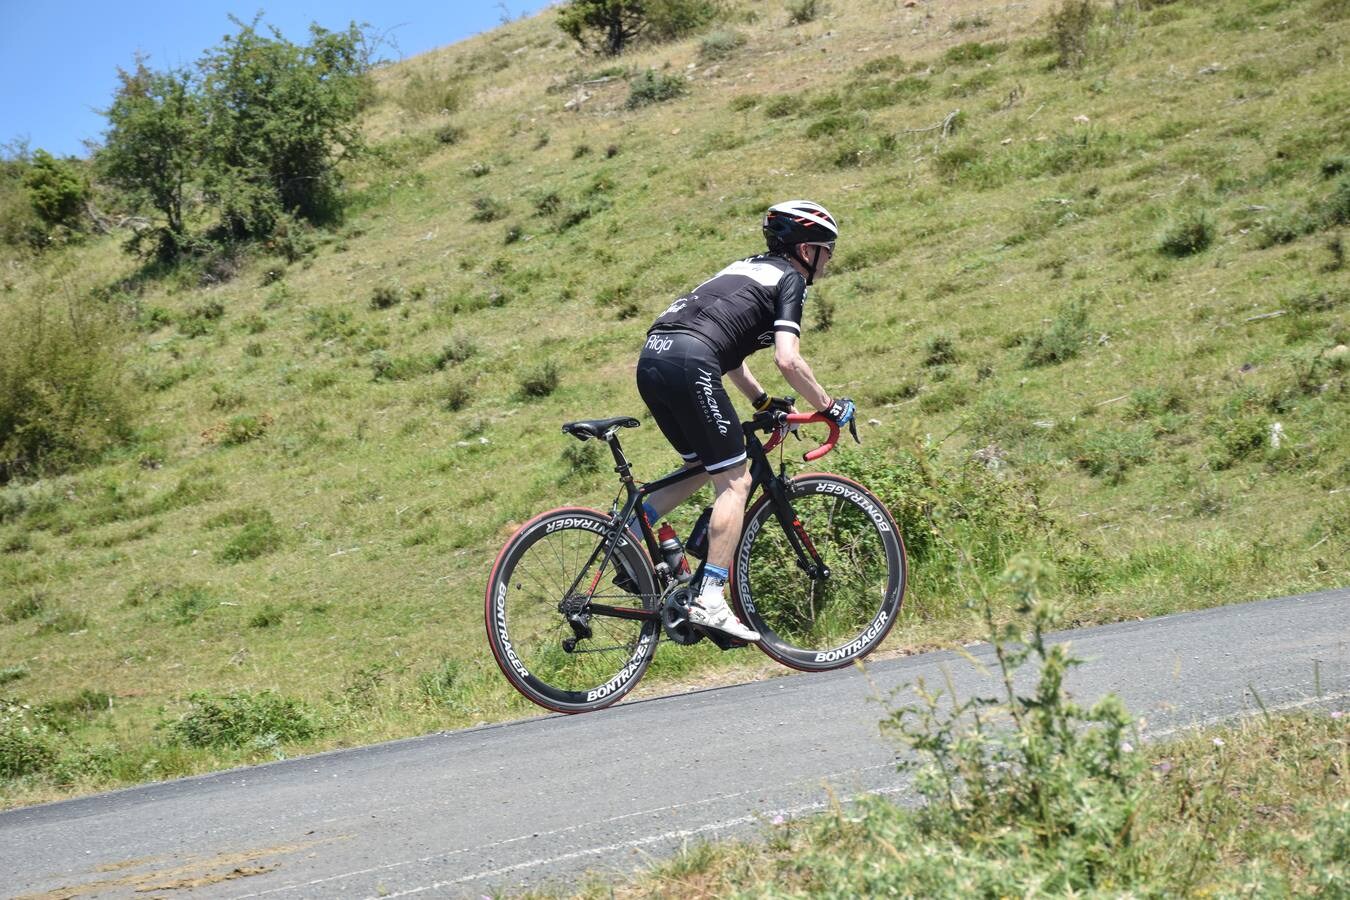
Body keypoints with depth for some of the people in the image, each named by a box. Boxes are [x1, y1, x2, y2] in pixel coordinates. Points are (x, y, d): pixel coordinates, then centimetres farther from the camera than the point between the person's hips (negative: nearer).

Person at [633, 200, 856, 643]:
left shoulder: (747, 268, 32)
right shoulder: (790, 278, 7)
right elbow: (787, 360, -5)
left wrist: (764, 401, 35)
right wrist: (828, 405, 7)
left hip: (651, 359, 9)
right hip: (689, 363, -9)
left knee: (704, 467, 24)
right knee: (735, 482, -2)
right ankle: (709, 600, -8)